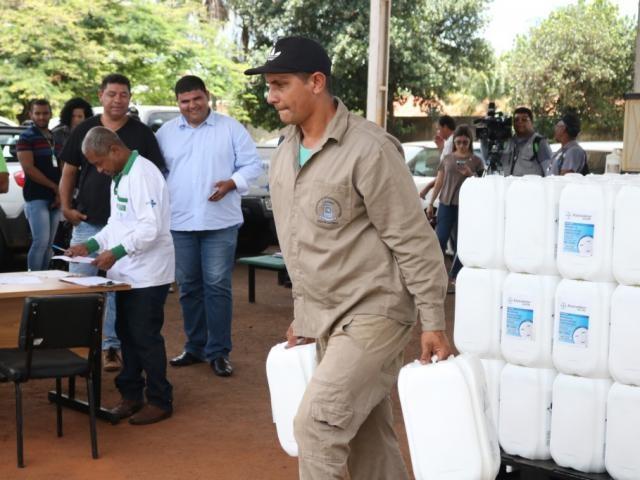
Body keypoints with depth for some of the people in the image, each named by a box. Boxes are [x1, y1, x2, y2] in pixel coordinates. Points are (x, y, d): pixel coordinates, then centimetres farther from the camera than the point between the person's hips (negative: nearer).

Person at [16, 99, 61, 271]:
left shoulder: (55, 138, 17)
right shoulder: (26, 137, -3)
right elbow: (28, 168, -12)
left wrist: (60, 194, 1)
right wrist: (55, 187, -11)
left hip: (54, 199, 6)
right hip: (36, 198, -6)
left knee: (49, 244, 7)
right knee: (41, 241, -14)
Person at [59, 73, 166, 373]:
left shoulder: (142, 134, 2)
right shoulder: (84, 130, 7)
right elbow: (69, 172, 11)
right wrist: (66, 207, 1)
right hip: (87, 222, 2)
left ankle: (111, 346, 11)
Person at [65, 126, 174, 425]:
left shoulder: (143, 174, -17)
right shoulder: (119, 177, 14)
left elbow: (150, 228, -24)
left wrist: (116, 252, -26)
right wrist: (91, 245, 9)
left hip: (148, 274, -9)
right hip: (127, 273, 9)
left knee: (145, 337, -3)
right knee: (126, 334, 14)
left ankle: (159, 401, 8)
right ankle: (131, 394, 26)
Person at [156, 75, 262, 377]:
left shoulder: (230, 128, 1)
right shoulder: (165, 133, 9)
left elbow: (252, 165, 1)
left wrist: (231, 183, -16)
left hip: (220, 222, -3)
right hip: (179, 223, 3)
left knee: (217, 286, -4)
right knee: (189, 287, 10)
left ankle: (219, 352, 2)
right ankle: (195, 347, 22)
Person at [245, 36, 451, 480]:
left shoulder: (369, 149, -17)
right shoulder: (284, 155, 8)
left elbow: (415, 241, -15)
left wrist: (434, 323, -15)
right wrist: (302, 314, 20)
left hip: (373, 313, -8)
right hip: (322, 318, 8)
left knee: (316, 423, -14)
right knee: (367, 437, 12)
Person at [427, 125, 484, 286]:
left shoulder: (476, 161, 4)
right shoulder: (447, 159, 8)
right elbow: (439, 182, 10)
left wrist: (471, 175, -14)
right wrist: (431, 203, 8)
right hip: (446, 204, 1)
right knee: (440, 239, -6)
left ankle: (454, 275, 13)